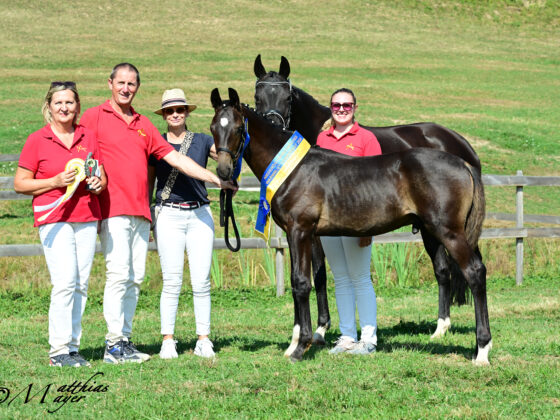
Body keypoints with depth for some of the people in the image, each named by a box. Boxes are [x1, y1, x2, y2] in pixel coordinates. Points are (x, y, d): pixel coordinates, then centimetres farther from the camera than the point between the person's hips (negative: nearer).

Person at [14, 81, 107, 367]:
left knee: (81, 284, 3)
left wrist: (97, 184, -4)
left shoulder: (88, 138, 12)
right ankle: (58, 351, -11)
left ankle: (73, 347, 9)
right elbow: (19, 184, 0)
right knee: (65, 282, -15)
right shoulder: (37, 141, 0)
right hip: (53, 217, -5)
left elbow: (102, 178, 20)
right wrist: (55, 182, -12)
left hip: (86, 217, 5)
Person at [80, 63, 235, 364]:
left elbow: (175, 158, 18)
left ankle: (124, 340, 8)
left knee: (135, 278, 4)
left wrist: (215, 179, 13)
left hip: (141, 212, 6)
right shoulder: (94, 117, 4)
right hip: (113, 210, -6)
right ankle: (114, 344, -12)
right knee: (119, 273, -13)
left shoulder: (144, 125, 19)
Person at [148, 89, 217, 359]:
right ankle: (167, 340, 3)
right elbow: (148, 183, 11)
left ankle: (203, 339, 6)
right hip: (168, 216, -1)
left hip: (199, 215, 1)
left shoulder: (202, 141, 10)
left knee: (201, 281, 0)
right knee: (172, 282, -3)